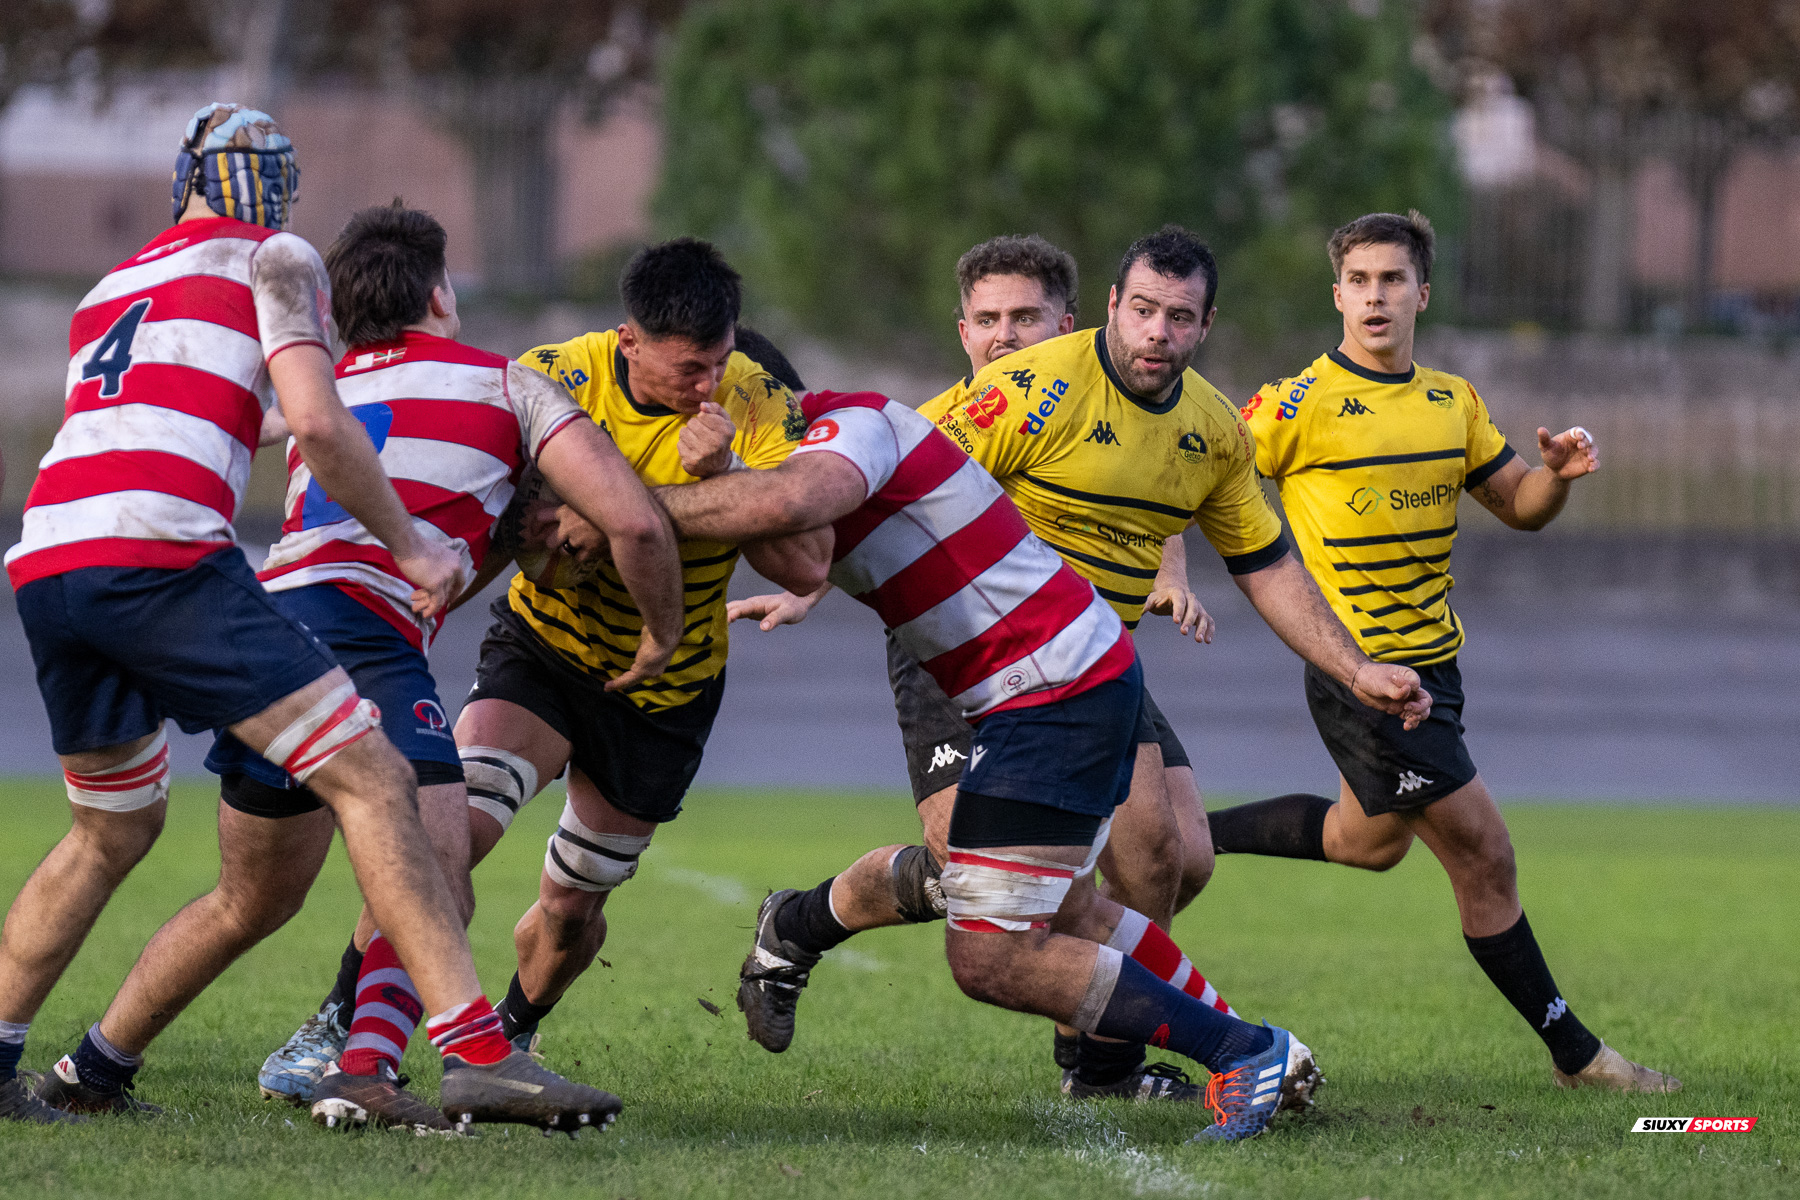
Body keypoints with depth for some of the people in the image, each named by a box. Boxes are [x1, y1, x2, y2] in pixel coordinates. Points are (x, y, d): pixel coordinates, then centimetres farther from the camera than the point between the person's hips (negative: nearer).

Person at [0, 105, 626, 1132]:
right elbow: (318, 424, -2)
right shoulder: (273, 259, 11)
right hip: (160, 558, -7)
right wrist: (410, 547, 8)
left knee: (115, 830, 26)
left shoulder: (112, 289, 30)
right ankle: (481, 1055, -18)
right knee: (369, 777, -7)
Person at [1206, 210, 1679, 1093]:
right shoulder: (1301, 405, -12)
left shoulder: (1453, 402, 7)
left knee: (1368, 841, 25)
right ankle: (1574, 1052, 5)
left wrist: (1559, 472, -7)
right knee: (1483, 857, -5)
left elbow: (1518, 506, 14)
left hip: (1433, 661, 8)